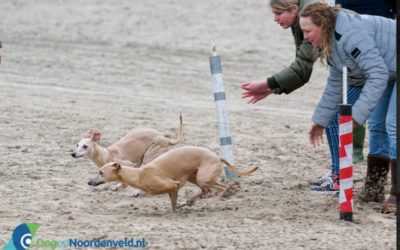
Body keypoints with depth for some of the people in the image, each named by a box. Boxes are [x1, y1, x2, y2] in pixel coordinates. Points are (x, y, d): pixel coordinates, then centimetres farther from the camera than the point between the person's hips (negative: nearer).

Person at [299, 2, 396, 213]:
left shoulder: (351, 35, -30)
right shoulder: (331, 42, 4)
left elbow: (377, 74, -33)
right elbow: (335, 84, 16)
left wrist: (357, 115, -32)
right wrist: (320, 121, 17)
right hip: (389, 73, 11)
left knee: (393, 125, -17)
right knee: (377, 126, 14)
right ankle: (373, 189, 21)